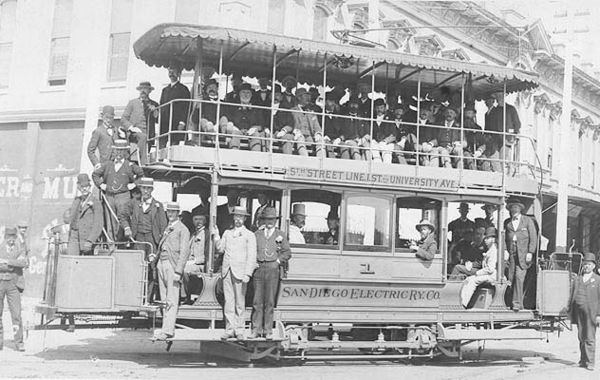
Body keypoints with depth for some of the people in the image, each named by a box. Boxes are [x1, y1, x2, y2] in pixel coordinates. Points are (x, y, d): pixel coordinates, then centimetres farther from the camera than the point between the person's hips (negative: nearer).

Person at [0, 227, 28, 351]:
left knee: (16, 313, -7)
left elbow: (24, 263, -15)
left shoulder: (20, 249, 5)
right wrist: (14, 265, -16)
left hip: (13, 284, 0)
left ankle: (19, 342, -3)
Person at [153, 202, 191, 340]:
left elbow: (184, 252, -10)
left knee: (172, 300, -9)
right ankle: (167, 328, 13)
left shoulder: (182, 230, -3)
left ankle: (167, 330, -12)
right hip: (162, 264, 7)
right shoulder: (166, 229, 20)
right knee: (164, 299, 8)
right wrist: (155, 257, 4)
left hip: (172, 265, -7)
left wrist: (178, 272, -16)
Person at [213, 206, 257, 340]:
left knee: (240, 302, -1)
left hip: (240, 272, -3)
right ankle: (229, 329, 9)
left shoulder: (249, 235, 3)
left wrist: (248, 274, -13)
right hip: (226, 271, 4)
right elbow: (220, 249, 11)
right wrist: (216, 236, -2)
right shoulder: (227, 233, 17)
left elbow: (251, 256, -4)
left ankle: (239, 330, 6)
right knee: (228, 301, 4)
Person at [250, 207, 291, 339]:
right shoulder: (257, 234, 13)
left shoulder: (280, 235, 10)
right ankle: (256, 329, 4)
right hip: (258, 269, 1)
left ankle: (268, 331, 3)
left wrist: (278, 261, -1)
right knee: (257, 301, 0)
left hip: (272, 269, -1)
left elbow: (287, 252, 9)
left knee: (269, 302, -2)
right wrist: (253, 262, 2)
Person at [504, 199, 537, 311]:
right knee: (510, 279, -3)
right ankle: (511, 303, 4)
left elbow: (533, 237, 3)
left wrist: (530, 253, -6)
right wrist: (505, 250, -1)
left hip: (523, 254, -3)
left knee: (519, 277, -12)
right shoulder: (507, 222, 14)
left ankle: (517, 303, -8)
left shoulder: (527, 220, 6)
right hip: (511, 254, 3)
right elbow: (504, 238, 14)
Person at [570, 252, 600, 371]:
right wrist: (571, 312, 11)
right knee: (581, 338, 9)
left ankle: (589, 362, 0)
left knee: (590, 338, -4)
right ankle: (583, 360, 18)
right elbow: (572, 296, 17)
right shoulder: (577, 279, 15)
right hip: (579, 312, 4)